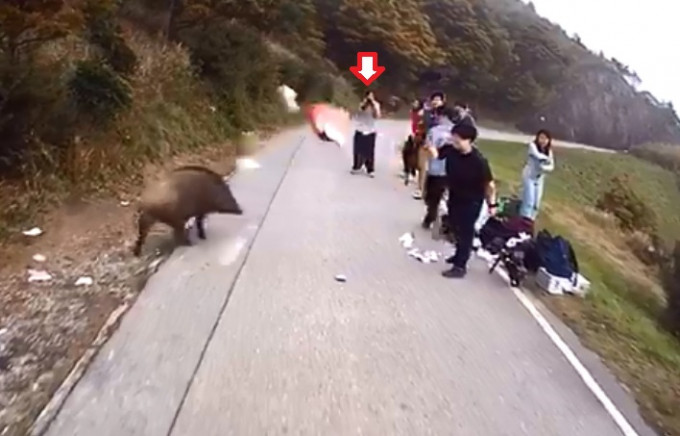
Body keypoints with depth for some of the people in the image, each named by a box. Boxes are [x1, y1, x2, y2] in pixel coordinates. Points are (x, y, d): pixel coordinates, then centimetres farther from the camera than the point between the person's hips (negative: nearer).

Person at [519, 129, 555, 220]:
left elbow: (551, 166, -5)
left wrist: (544, 167, -25)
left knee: (536, 203, 7)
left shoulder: (549, 150, 1)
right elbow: (538, 156, -29)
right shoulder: (533, 145, -13)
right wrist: (547, 158, -12)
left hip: (540, 178, 6)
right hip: (529, 176, -5)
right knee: (529, 200, -11)